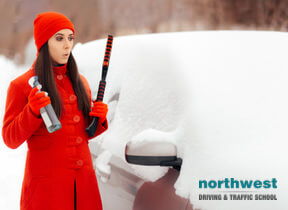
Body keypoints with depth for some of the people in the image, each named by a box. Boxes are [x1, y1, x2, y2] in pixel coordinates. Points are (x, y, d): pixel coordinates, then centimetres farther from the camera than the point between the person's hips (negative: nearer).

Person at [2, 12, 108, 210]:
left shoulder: (80, 82, 12)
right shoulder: (21, 85, -5)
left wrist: (99, 119, -2)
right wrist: (32, 112, -21)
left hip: (82, 179, 5)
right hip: (46, 183, -5)